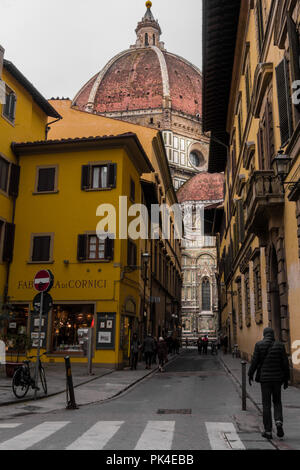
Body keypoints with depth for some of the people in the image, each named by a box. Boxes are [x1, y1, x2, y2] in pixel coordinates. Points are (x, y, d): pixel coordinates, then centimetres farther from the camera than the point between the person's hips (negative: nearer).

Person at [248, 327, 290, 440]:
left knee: (266, 404, 6)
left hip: (264, 378, -1)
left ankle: (268, 431, 8)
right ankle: (279, 421, -6)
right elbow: (285, 363, 0)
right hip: (277, 378, 1)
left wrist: (250, 375, 6)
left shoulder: (259, 345, -6)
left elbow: (254, 361, -5)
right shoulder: (280, 345, -2)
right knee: (277, 402, 18)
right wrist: (286, 379, 9)